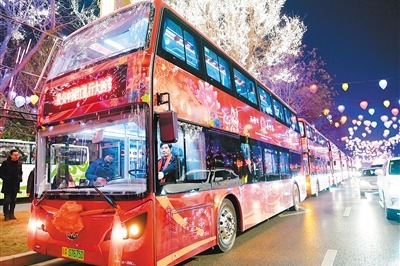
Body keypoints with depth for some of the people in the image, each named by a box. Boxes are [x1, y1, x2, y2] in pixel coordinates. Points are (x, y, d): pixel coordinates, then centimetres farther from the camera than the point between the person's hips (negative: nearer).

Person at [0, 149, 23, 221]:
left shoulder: (19, 163, 4)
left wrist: (20, 178, 3)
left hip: (16, 185, 4)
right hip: (7, 185, -4)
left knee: (13, 200, 11)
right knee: (7, 200, -4)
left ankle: (11, 214, 22)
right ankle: (6, 215, 10)